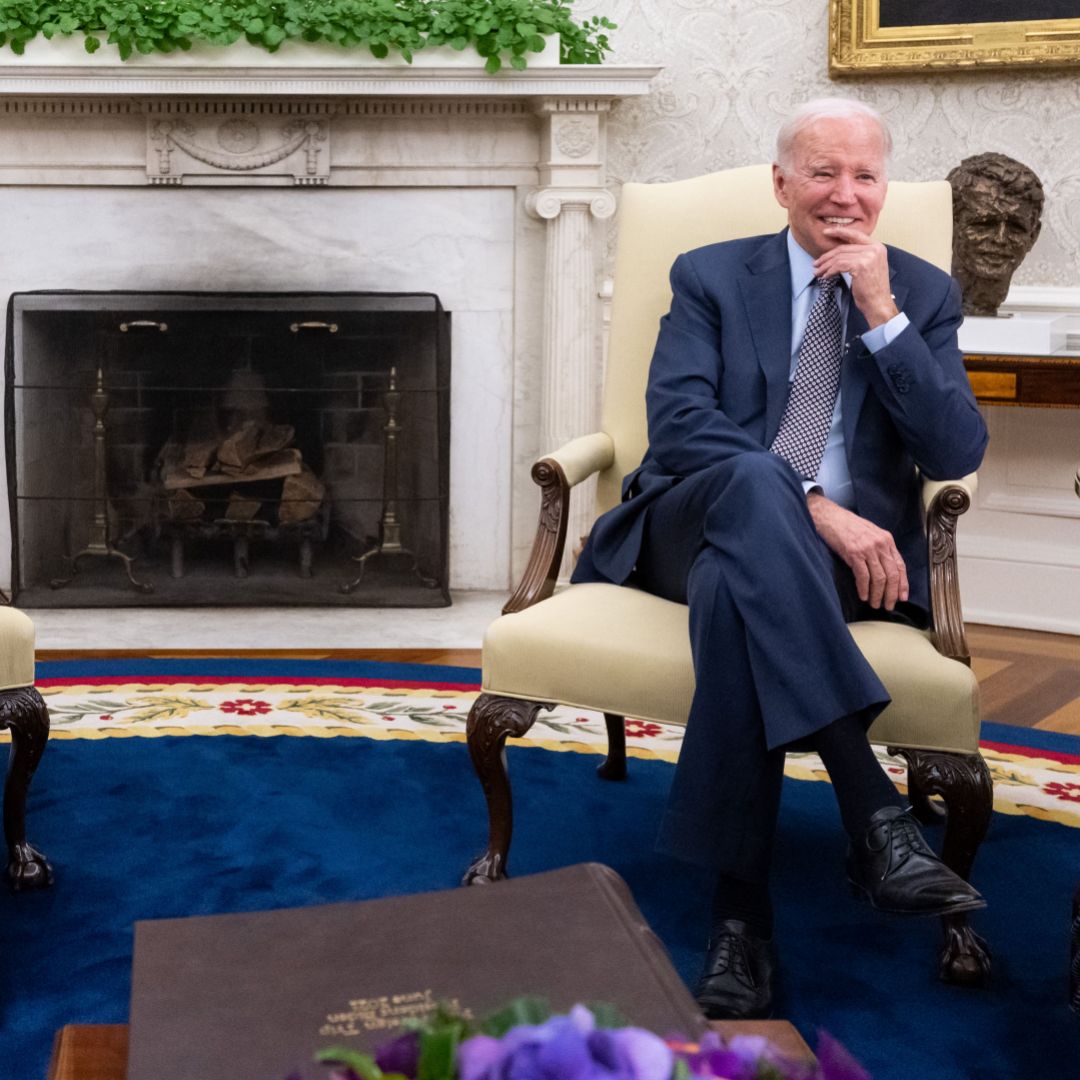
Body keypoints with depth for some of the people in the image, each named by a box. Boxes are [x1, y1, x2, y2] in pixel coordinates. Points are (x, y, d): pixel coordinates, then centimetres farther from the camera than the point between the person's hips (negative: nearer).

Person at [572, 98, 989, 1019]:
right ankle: (874, 813, -46)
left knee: (734, 579, -38)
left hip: (848, 551, 0)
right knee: (753, 479, -40)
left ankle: (741, 907, -38)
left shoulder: (924, 294, 14)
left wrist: (882, 315, -8)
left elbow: (957, 454, 1)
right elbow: (678, 422, -7)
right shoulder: (711, 277, 11)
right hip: (700, 523, 0)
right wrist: (811, 507, -21)